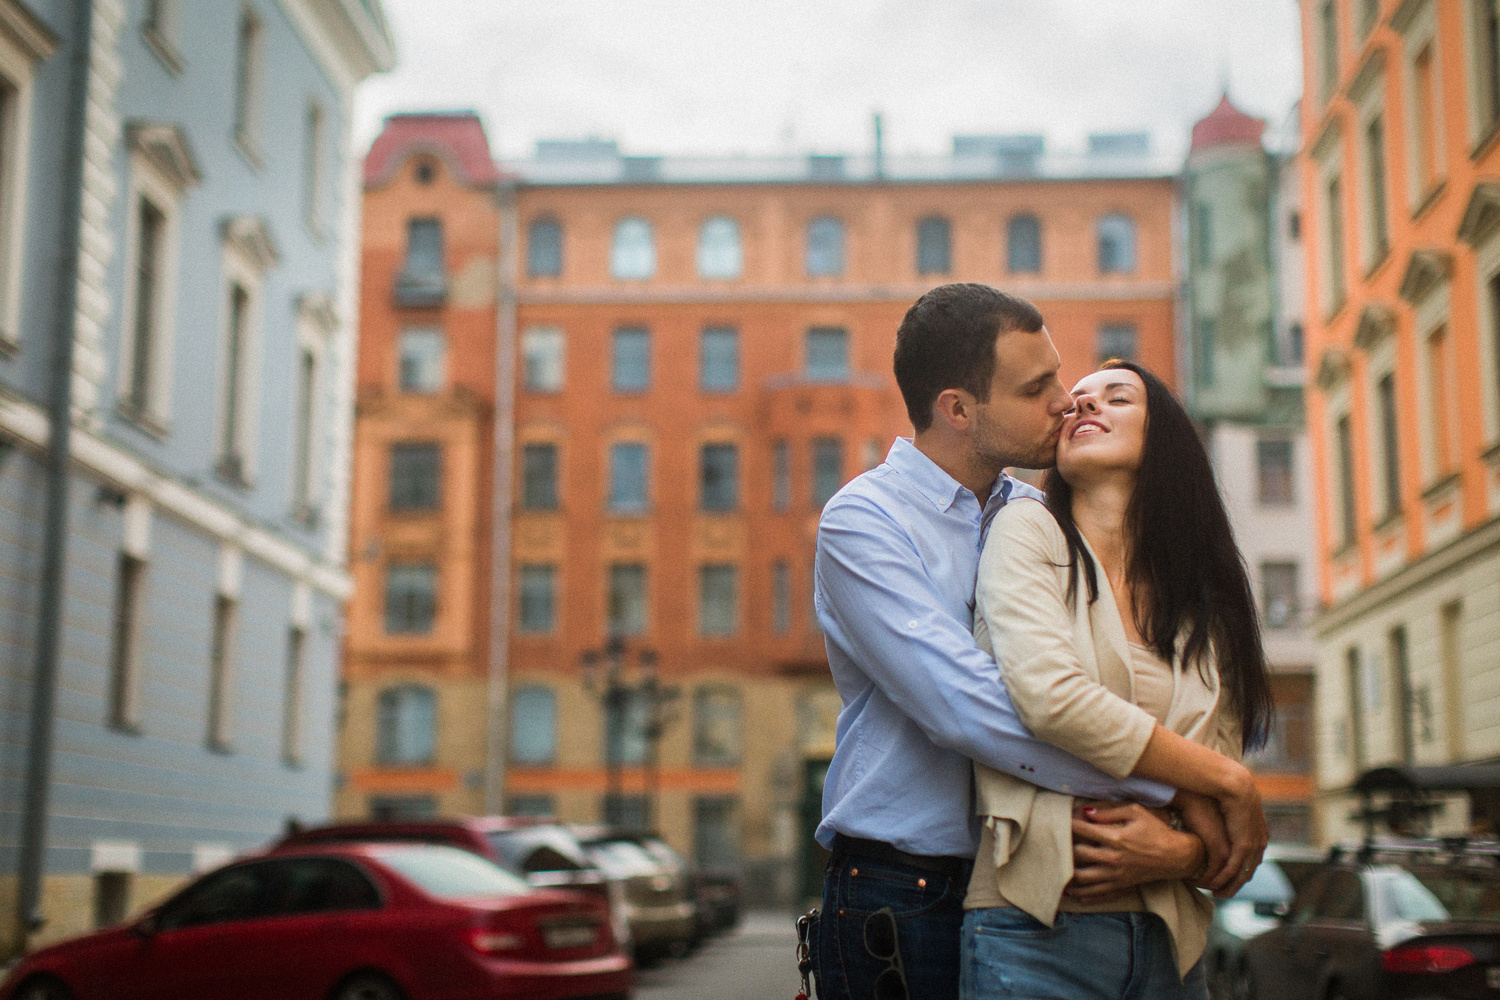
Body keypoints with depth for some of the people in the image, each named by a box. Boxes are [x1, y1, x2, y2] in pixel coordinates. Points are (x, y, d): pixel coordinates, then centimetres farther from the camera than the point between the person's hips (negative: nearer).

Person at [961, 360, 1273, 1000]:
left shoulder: (1206, 608, 13)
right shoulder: (1028, 530, 1)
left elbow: (1227, 821, 10)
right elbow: (1049, 695, -16)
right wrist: (1230, 781, -7)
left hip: (1168, 945, 4)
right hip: (1036, 927, -4)